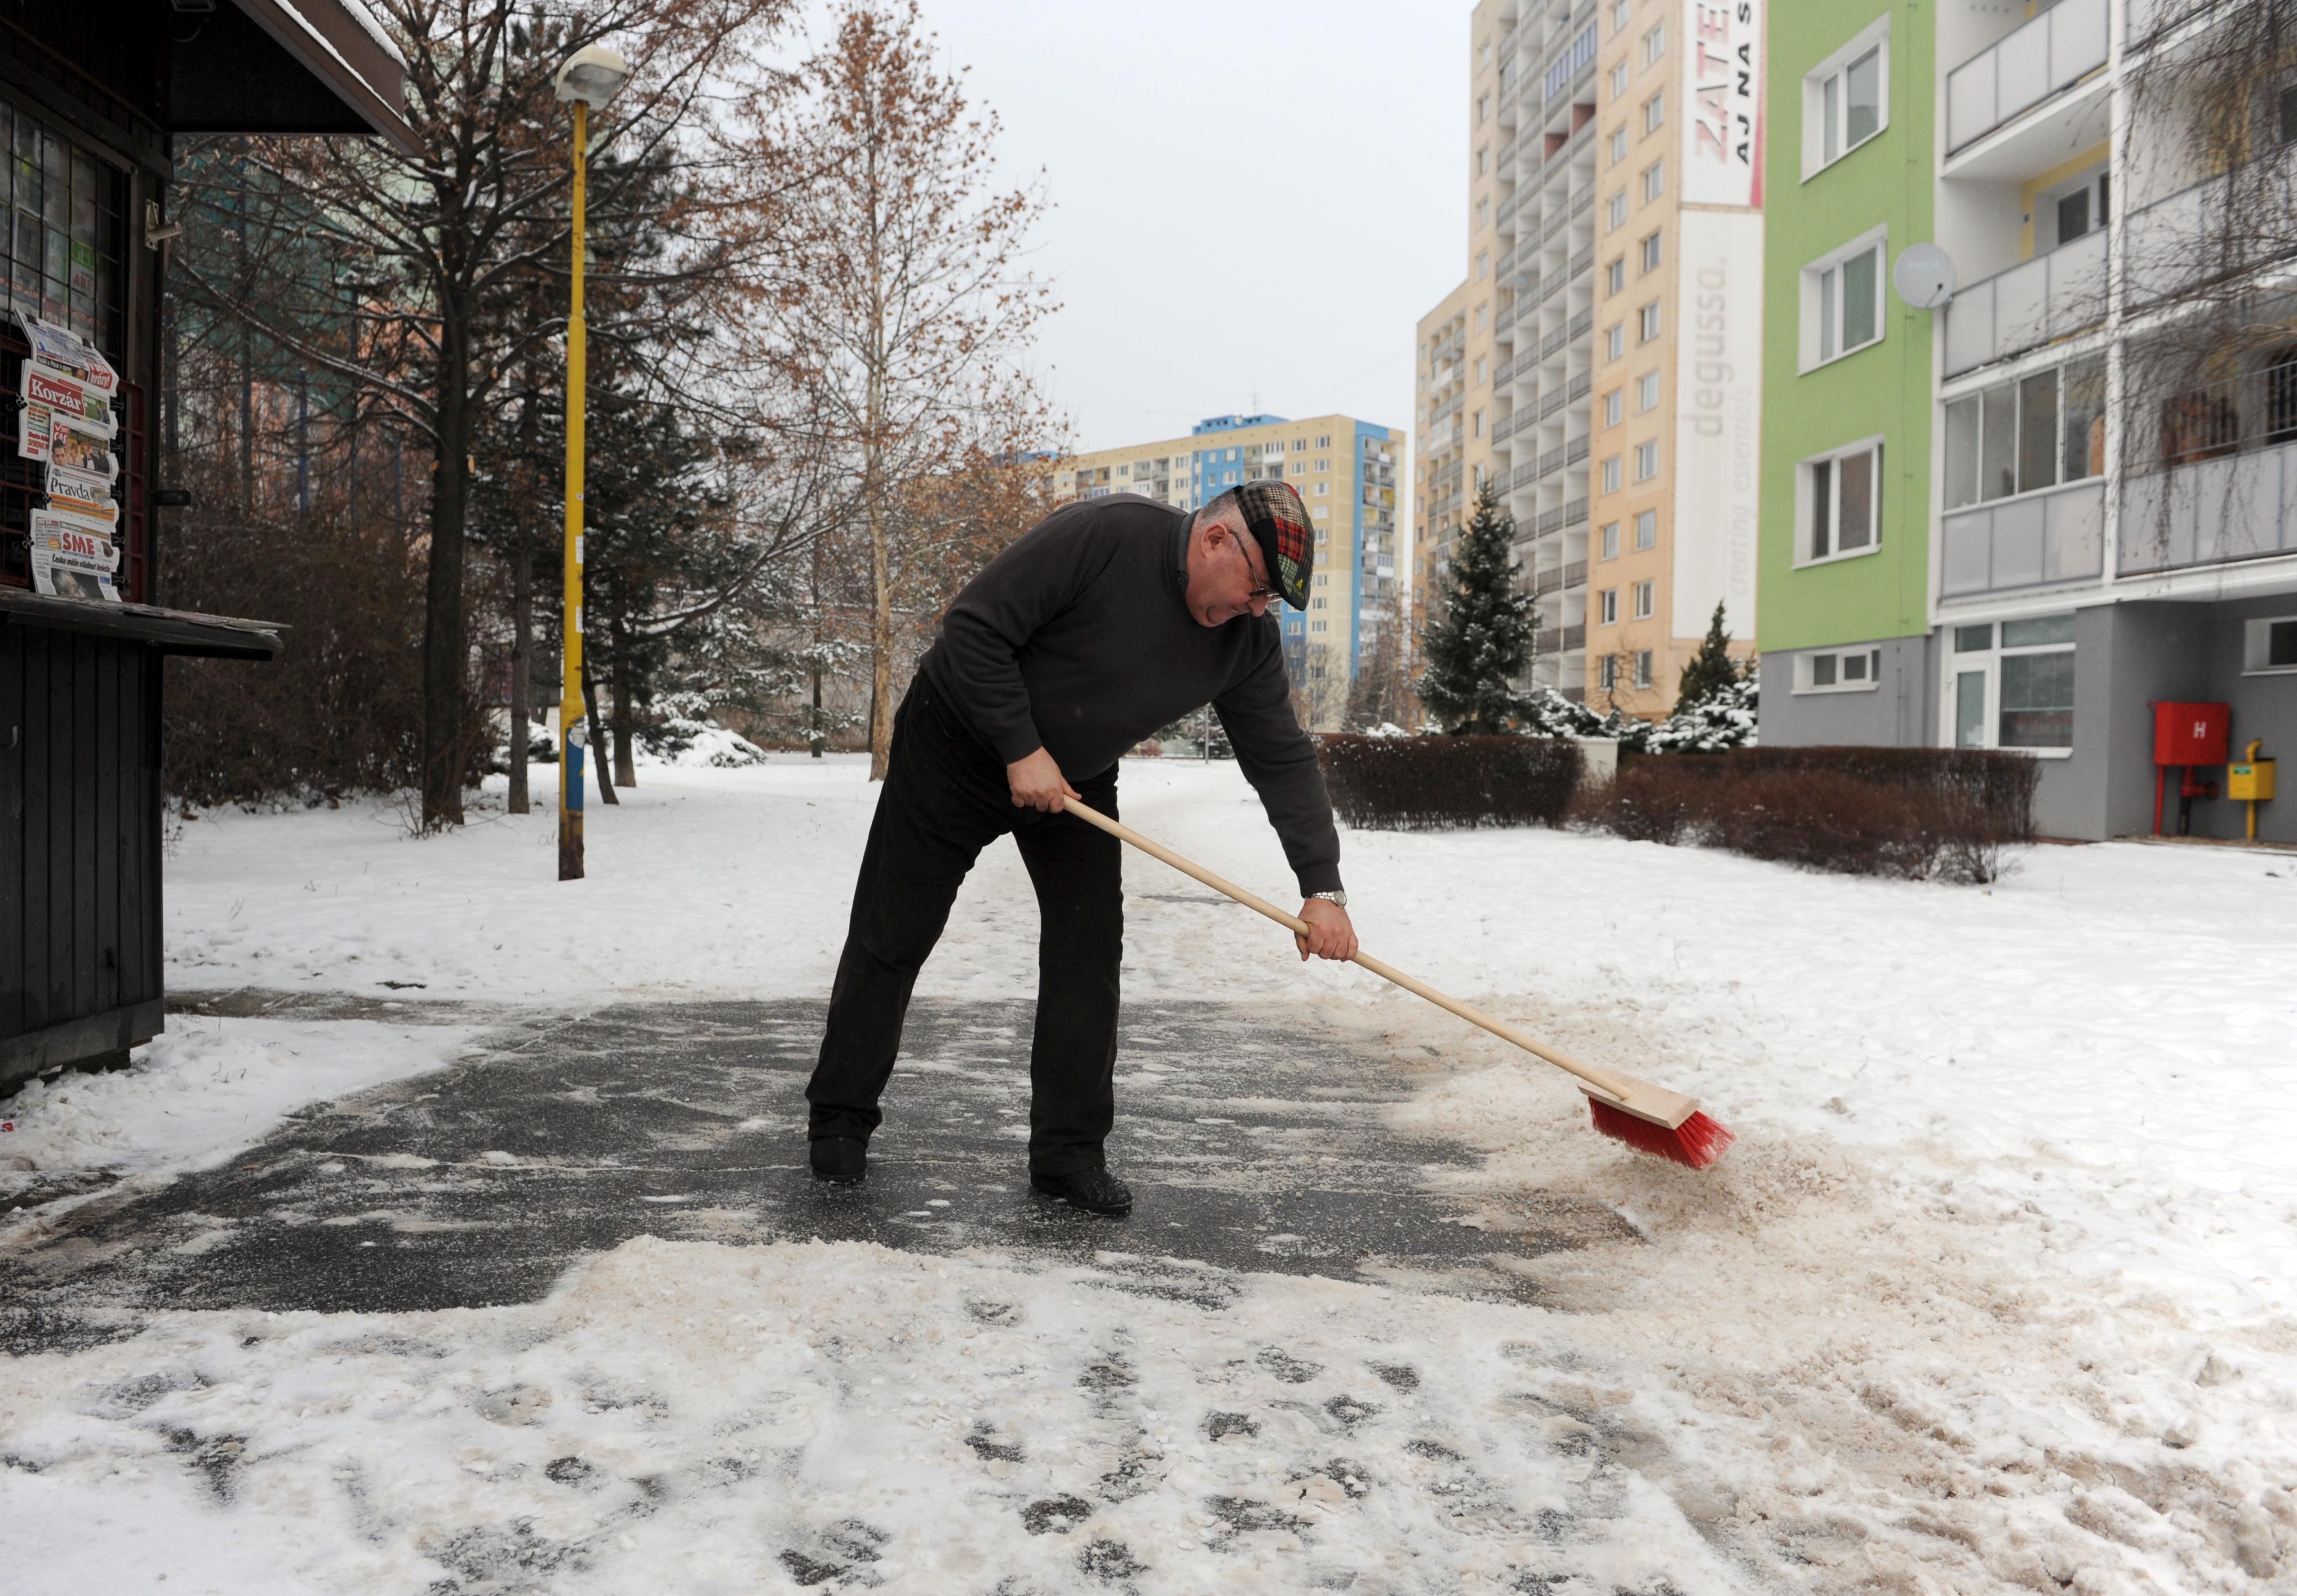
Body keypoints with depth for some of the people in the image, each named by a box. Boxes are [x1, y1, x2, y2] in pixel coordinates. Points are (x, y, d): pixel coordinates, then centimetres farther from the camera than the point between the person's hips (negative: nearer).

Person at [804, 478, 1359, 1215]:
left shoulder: (1248, 640, -11)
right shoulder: (1101, 536, -30)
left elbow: (1283, 759, -7)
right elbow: (973, 630, -28)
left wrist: (1322, 885, -14)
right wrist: (1022, 748, -26)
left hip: (1075, 778, 5)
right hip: (957, 741, -5)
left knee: (1090, 951, -3)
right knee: (892, 936, 2)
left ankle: (1069, 1151, 8)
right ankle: (839, 1121, 19)